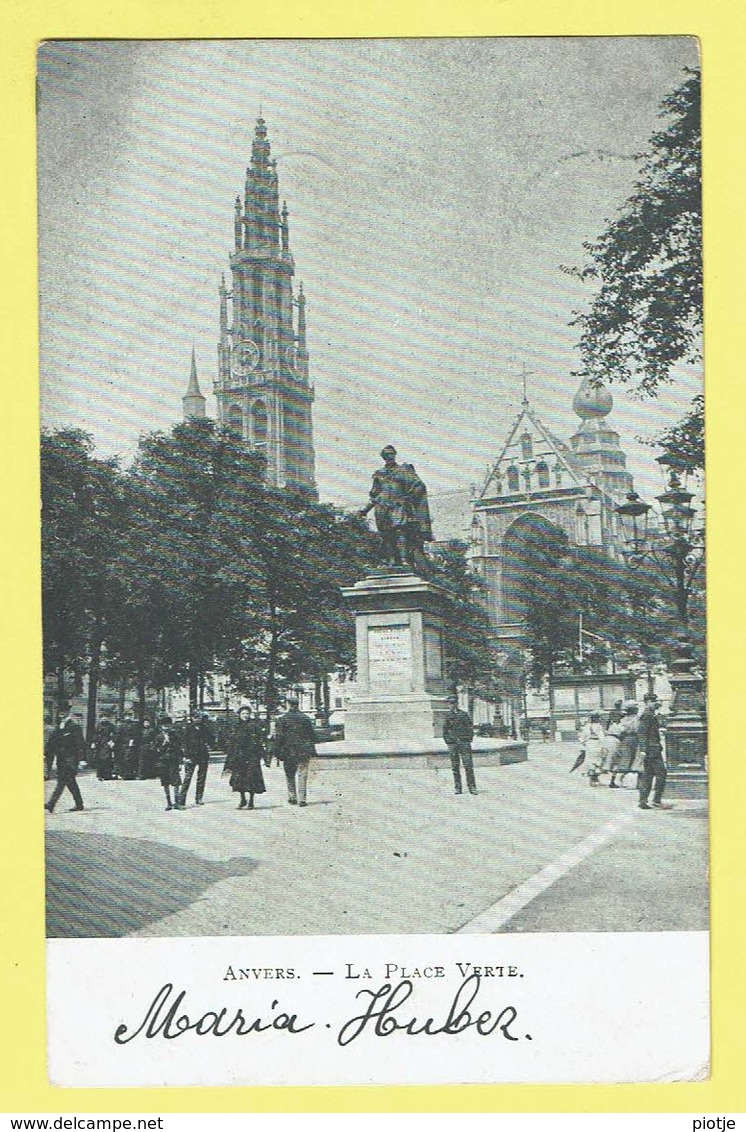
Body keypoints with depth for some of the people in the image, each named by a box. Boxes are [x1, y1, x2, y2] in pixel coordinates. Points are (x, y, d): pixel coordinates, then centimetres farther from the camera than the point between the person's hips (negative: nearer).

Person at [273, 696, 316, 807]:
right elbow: (312, 736, 8)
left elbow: (278, 738, -5)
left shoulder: (282, 719, -5)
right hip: (304, 752, 2)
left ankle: (292, 798, 15)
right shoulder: (306, 718, 4)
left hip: (289, 752, -2)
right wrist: (312, 752, 14)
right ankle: (301, 800, -2)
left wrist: (278, 754, -1)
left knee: (290, 776, 12)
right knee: (302, 776, 3)